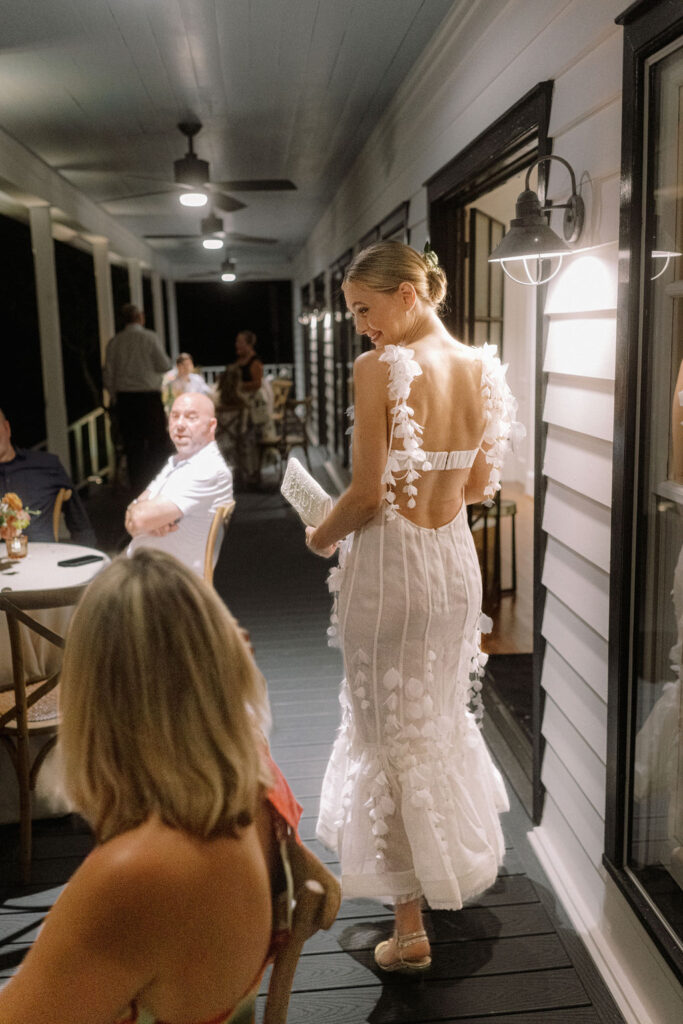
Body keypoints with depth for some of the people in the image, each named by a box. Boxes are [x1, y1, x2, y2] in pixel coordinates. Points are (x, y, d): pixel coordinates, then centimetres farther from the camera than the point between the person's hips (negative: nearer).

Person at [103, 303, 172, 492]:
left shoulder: (115, 342, 6)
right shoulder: (149, 337, -6)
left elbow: (108, 375, 6)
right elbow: (163, 366, -7)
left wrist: (115, 398, 15)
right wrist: (166, 358, 14)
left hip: (124, 397, 4)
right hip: (149, 396, -4)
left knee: (133, 443, 8)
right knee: (156, 442, 3)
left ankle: (137, 485, 11)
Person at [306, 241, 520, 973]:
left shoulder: (380, 368, -18)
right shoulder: (483, 369, 1)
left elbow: (367, 494, -18)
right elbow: (480, 485, 7)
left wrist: (320, 538, -1)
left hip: (390, 562, -6)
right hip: (456, 557, 6)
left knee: (391, 732, 7)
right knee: (444, 714, 24)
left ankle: (410, 927, 20)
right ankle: (452, 862, 46)